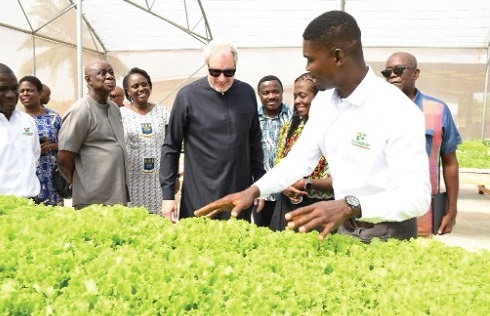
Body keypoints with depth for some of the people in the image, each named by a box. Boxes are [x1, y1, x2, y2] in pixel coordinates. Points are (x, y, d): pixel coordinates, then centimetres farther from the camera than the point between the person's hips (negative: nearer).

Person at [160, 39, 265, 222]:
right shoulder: (188, 95, -7)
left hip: (240, 196, 3)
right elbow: (171, 148, -2)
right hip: (199, 199, -3)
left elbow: (255, 144, 11)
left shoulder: (247, 93, 3)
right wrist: (168, 194, -5)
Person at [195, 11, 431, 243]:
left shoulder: (398, 111, -23)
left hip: (387, 236, -6)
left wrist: (350, 206, -42)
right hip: (344, 229, 6)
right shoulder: (323, 102, -1)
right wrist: (253, 190, -9)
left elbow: (417, 196, -27)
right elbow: (300, 158, 5)